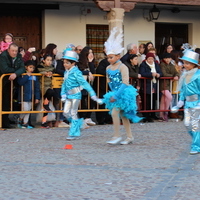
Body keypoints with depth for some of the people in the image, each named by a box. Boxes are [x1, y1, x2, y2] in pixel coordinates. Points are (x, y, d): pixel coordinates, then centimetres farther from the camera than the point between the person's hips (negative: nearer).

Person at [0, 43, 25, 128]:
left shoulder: (19, 57, 2)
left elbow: (22, 68, -6)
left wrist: (15, 74, -26)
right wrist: (15, 70, -12)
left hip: (10, 81, 6)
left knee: (7, 102, 6)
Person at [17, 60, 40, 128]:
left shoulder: (35, 77, 5)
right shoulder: (23, 75, -6)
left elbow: (37, 88, 8)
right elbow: (20, 82, -24)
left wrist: (37, 97, 4)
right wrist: (27, 76, -20)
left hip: (31, 97, 5)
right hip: (24, 96, -5)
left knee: (28, 110, 9)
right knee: (26, 109, -9)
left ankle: (25, 123, 16)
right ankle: (20, 119, 16)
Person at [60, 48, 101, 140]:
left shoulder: (76, 73, -16)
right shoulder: (66, 72, 8)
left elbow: (84, 83, -19)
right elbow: (64, 84, 15)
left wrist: (92, 94, -20)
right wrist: (63, 95, 7)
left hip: (75, 95, -8)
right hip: (69, 95, 8)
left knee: (73, 113, -3)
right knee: (66, 112, 6)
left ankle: (73, 133, 4)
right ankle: (78, 122, 28)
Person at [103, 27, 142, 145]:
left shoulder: (122, 67, -15)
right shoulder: (108, 68, 6)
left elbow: (125, 83, -19)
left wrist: (116, 95, -22)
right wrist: (113, 94, 3)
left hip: (124, 93, -7)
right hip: (116, 93, 7)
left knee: (114, 112, -16)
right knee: (123, 115, 11)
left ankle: (117, 136, -7)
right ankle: (130, 137, 19)